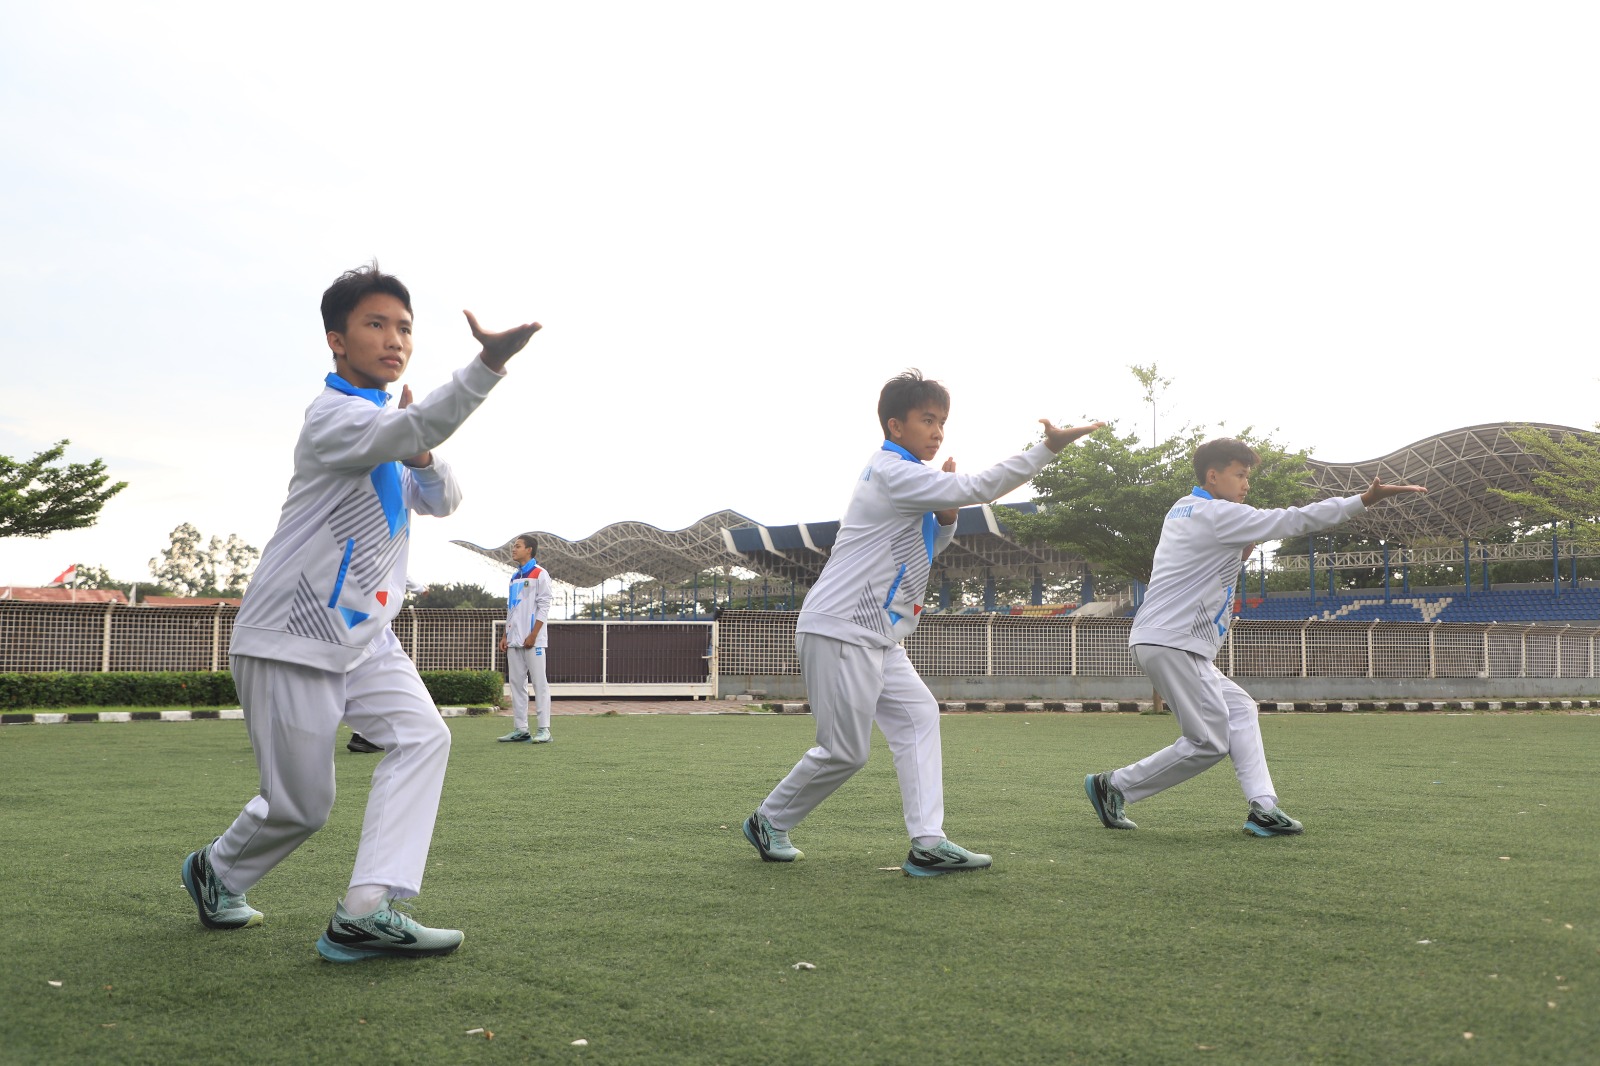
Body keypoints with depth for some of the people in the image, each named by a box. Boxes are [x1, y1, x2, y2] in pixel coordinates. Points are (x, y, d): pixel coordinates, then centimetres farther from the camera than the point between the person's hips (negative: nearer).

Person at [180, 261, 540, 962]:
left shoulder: (388, 425, 12)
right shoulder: (333, 414, -17)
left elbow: (440, 502, 12)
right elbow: (413, 427, -38)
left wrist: (424, 460, -10)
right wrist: (487, 365, -52)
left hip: (364, 636, 8)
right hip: (291, 639, -8)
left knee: (422, 738, -13)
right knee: (301, 806, 0)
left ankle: (366, 915, -16)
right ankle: (215, 871, 32)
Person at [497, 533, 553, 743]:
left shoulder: (540, 574, -3)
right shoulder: (514, 577, 19)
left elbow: (544, 606, -9)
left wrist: (533, 635, -16)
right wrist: (505, 635, 12)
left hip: (532, 640, -8)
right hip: (514, 640, 8)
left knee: (539, 683, -7)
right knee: (516, 684, 5)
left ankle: (544, 730, -8)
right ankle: (520, 729, 8)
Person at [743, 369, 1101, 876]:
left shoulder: (905, 479, 18)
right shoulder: (892, 473, -14)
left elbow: (923, 550, 24)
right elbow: (976, 488, -24)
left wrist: (945, 517, 4)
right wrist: (1046, 449, -24)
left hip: (877, 637, 10)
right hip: (840, 630, -10)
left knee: (918, 716, 1)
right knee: (845, 751, -2)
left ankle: (927, 843, -4)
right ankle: (768, 821, 18)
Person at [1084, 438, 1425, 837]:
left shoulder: (1183, 510, 18)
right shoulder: (1217, 514, -11)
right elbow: (1293, 520, -15)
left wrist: (1239, 555, 11)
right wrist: (1364, 501, -14)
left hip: (1180, 645, 11)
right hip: (1171, 643, -11)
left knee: (1240, 710, 13)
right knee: (1210, 743, -6)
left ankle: (1263, 807, 7)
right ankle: (1113, 786, 0)